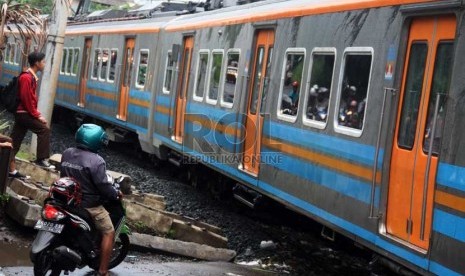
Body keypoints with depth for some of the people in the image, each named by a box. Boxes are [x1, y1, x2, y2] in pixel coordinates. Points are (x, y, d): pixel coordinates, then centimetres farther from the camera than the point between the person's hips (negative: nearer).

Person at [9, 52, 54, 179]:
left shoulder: (32, 77, 15)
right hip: (24, 113, -10)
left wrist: (36, 114, 11)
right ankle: (41, 159, -14)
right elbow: (26, 99, -20)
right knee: (44, 129, -15)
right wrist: (37, 115, -17)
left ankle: (12, 170, 12)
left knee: (15, 142, 9)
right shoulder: (26, 78, -15)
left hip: (23, 113, 10)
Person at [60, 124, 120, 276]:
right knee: (108, 232, 7)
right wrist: (116, 194, -1)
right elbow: (103, 186, -20)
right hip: (89, 205, -7)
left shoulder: (66, 154, 1)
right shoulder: (96, 161, -21)